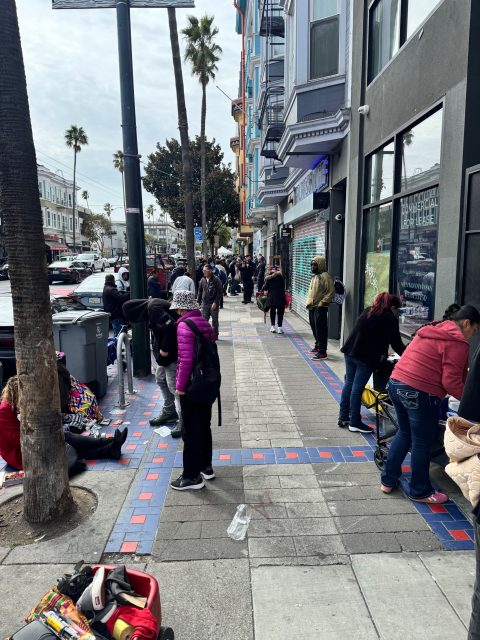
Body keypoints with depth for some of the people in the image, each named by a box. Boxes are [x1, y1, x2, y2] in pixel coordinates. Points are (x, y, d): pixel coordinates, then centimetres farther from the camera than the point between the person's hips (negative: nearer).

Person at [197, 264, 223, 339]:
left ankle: (215, 336, 20)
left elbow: (220, 292, -11)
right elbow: (200, 291, 15)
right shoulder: (202, 280, 6)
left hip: (214, 304, -4)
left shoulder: (216, 280, -9)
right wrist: (198, 301, 9)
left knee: (214, 321, 8)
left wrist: (215, 302, -16)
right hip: (204, 304, 4)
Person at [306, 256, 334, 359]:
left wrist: (322, 303, -19)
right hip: (312, 307, 9)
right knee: (314, 328, 17)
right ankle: (317, 346, 31)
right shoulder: (314, 276, 16)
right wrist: (309, 302, 15)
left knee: (321, 329, -8)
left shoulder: (325, 276, -12)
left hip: (320, 308, -9)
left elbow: (331, 292, -17)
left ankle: (322, 351, -5)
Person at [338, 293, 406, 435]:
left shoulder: (368, 311, 17)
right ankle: (354, 423, 10)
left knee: (349, 383, 16)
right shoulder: (390, 319, -5)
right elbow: (396, 344, -5)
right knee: (357, 388, -1)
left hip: (350, 351, 7)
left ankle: (343, 417, 26)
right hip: (366, 357, -7)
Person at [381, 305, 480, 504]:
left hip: (396, 383, 9)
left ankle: (388, 481, 32)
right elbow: (451, 382, -14)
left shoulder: (430, 330, 17)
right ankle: (420, 492, 26)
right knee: (422, 444, 9)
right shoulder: (457, 343, -8)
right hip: (420, 393, -8)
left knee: (404, 434, 23)